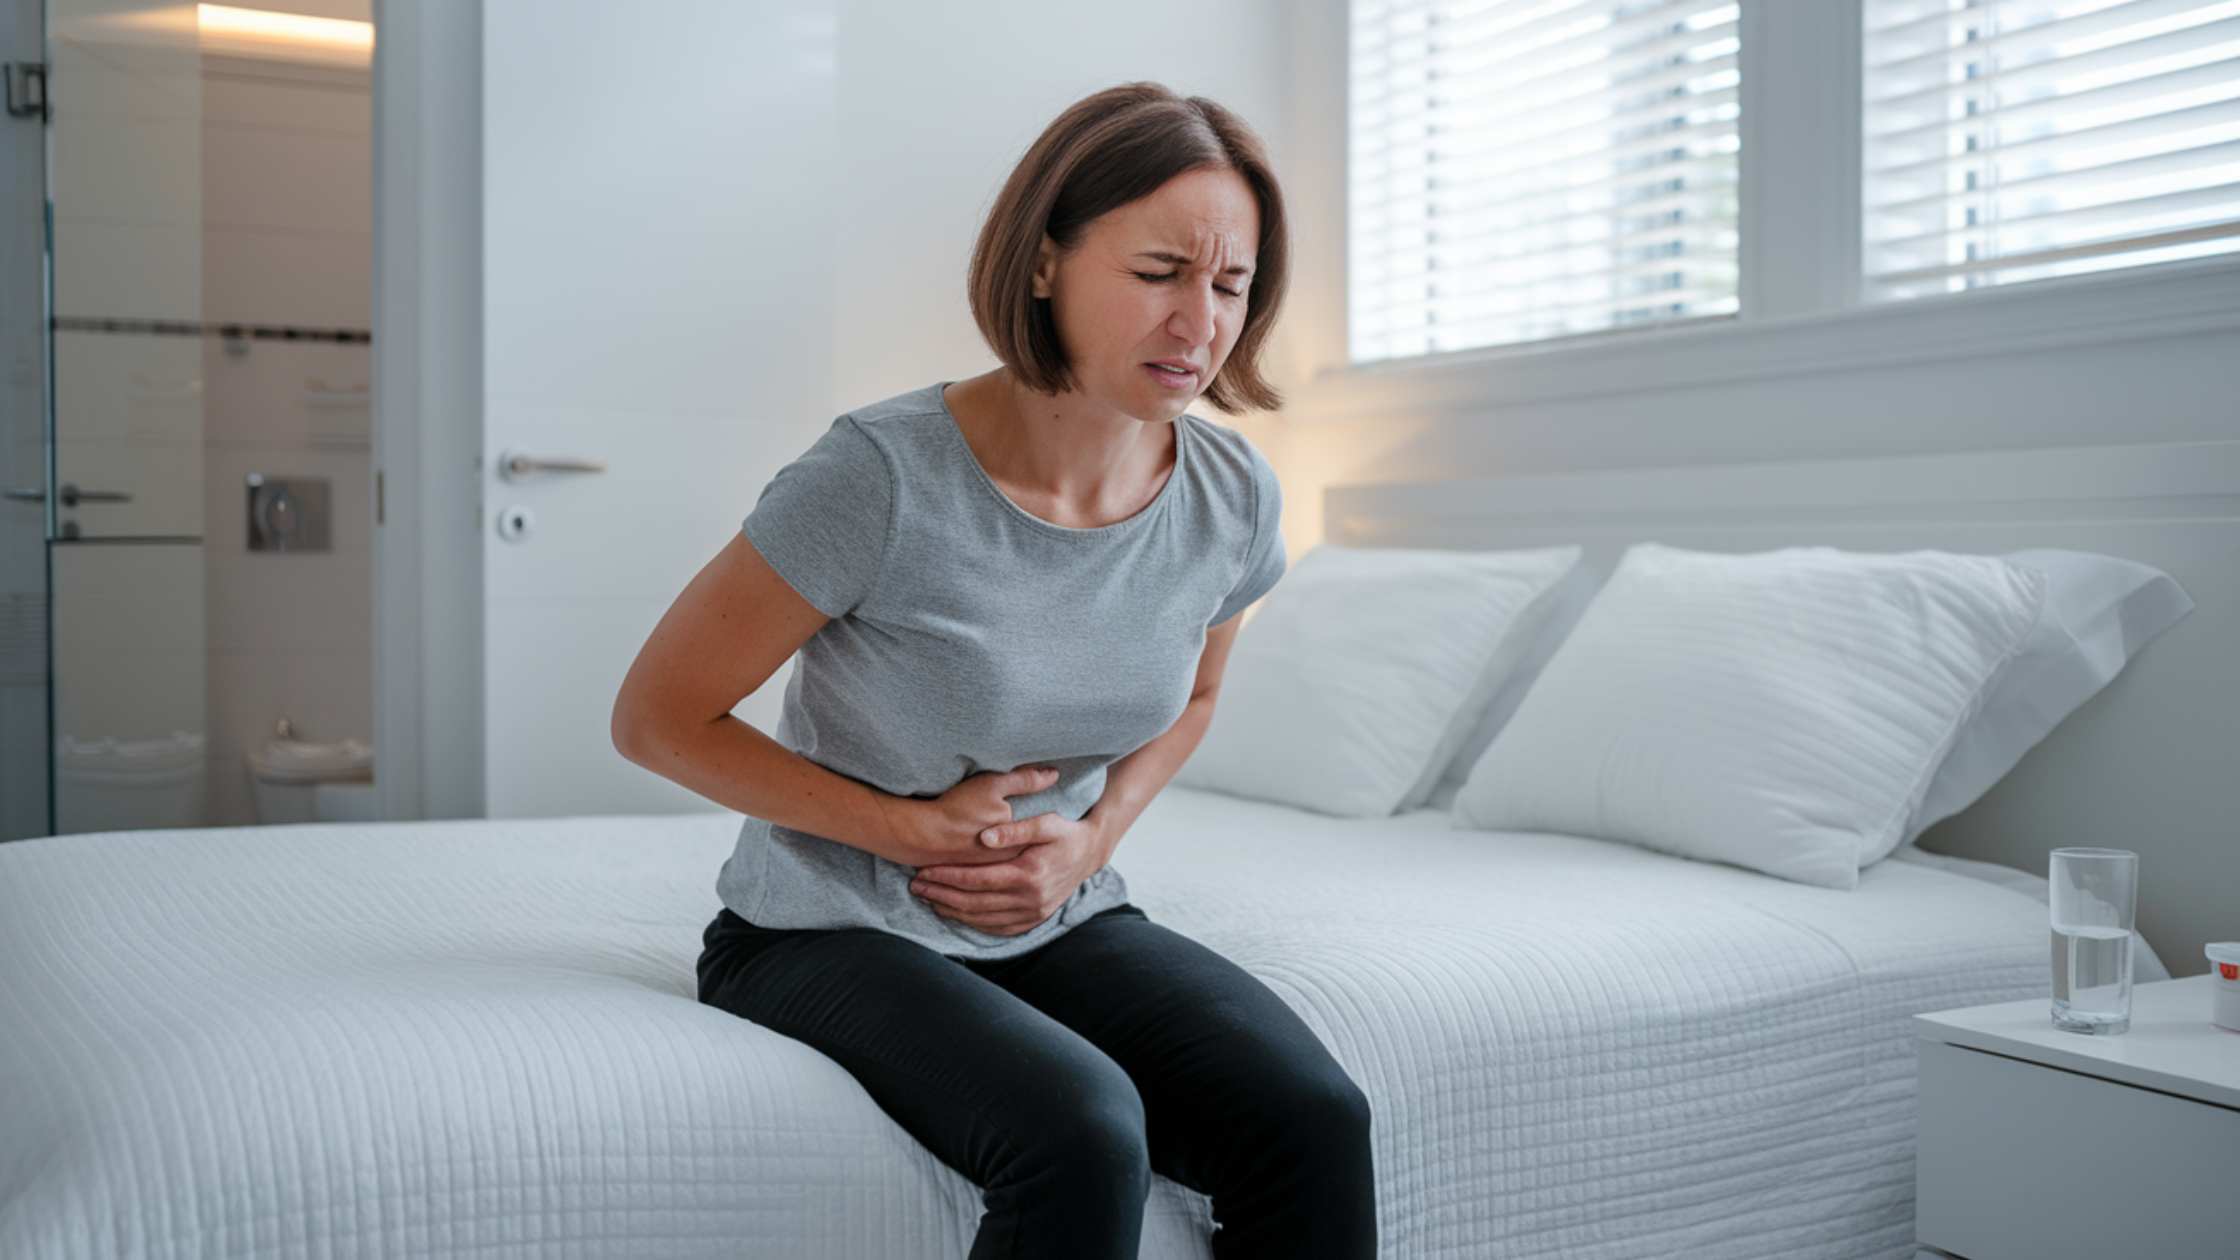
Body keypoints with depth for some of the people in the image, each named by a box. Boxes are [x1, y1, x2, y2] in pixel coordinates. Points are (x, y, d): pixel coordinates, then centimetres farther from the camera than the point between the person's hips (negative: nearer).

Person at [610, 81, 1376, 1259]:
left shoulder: (1233, 498, -5)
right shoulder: (886, 476, -21)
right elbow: (657, 720, -10)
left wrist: (1089, 841, -2)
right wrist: (916, 829, -12)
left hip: (1064, 926, 5)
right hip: (831, 932, -4)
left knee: (1316, 1119, -23)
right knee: (1081, 1130, -33)